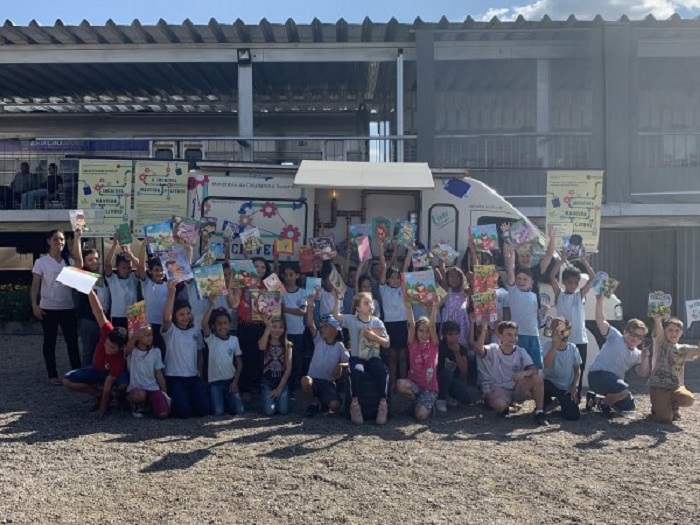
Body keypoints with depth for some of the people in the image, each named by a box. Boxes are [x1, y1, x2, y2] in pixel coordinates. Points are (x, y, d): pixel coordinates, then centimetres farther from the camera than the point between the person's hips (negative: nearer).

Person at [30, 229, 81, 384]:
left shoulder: (69, 261, 7)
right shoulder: (41, 262, -3)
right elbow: (35, 285, -3)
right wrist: (34, 304, -12)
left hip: (68, 308, 3)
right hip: (48, 308, -3)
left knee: (72, 340, 7)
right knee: (50, 342, 6)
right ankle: (53, 375, 13)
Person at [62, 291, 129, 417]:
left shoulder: (120, 359, -38)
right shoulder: (108, 332, -33)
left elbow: (108, 385, -33)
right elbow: (98, 311, -40)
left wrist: (102, 409, -29)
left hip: (115, 374, -5)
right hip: (97, 369, 5)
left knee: (124, 385, -39)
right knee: (67, 381, -15)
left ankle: (120, 398, 0)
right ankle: (100, 394, 2)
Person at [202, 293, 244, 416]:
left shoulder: (234, 339, 2)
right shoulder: (211, 339, -6)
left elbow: (239, 362, 7)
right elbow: (204, 324, -26)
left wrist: (235, 381, -2)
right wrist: (212, 305, -28)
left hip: (231, 380, 2)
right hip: (215, 381, -2)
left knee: (238, 410, -10)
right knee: (218, 412, -17)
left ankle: (227, 400, 22)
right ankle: (218, 400, 18)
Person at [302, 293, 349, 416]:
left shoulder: (340, 346, 1)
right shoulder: (318, 340, 2)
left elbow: (349, 363, 5)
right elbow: (310, 324, -13)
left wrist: (340, 366, -16)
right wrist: (310, 305, -23)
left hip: (328, 383, -1)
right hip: (314, 380, 1)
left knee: (335, 407, -26)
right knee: (305, 380, -37)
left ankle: (323, 403, 14)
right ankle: (314, 403, -5)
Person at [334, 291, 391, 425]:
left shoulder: (377, 322, 5)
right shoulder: (352, 320, 1)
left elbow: (387, 344, 5)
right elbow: (336, 315, -13)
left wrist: (374, 337, -12)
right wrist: (337, 299, -23)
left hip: (373, 358, 2)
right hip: (357, 358, -2)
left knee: (383, 371, -30)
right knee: (357, 370, -35)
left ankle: (383, 404, -17)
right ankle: (355, 403, -21)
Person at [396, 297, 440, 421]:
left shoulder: (433, 345, -1)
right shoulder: (413, 344, 0)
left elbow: (432, 326, -16)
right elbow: (411, 325, -13)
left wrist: (434, 306, -30)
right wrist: (408, 306, -26)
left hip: (430, 387, -2)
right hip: (414, 383, 2)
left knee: (421, 416, -24)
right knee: (400, 384, -33)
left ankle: (428, 403, 11)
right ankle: (418, 401, -3)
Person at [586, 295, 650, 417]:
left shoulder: (637, 354, 15)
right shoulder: (615, 336, -2)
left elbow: (643, 374, 7)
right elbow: (600, 321, -14)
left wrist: (645, 358, -9)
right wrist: (599, 300, -24)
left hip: (615, 381, 8)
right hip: (598, 374, -8)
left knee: (629, 407, 10)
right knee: (624, 390, -33)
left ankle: (596, 399, 23)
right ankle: (604, 403, -2)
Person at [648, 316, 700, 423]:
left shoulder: (683, 349, 11)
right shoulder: (660, 343, 2)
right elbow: (657, 322, -12)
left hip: (676, 387, 3)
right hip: (658, 386, -3)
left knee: (688, 399, -31)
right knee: (665, 418, -20)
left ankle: (673, 407, 6)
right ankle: (658, 407, 18)